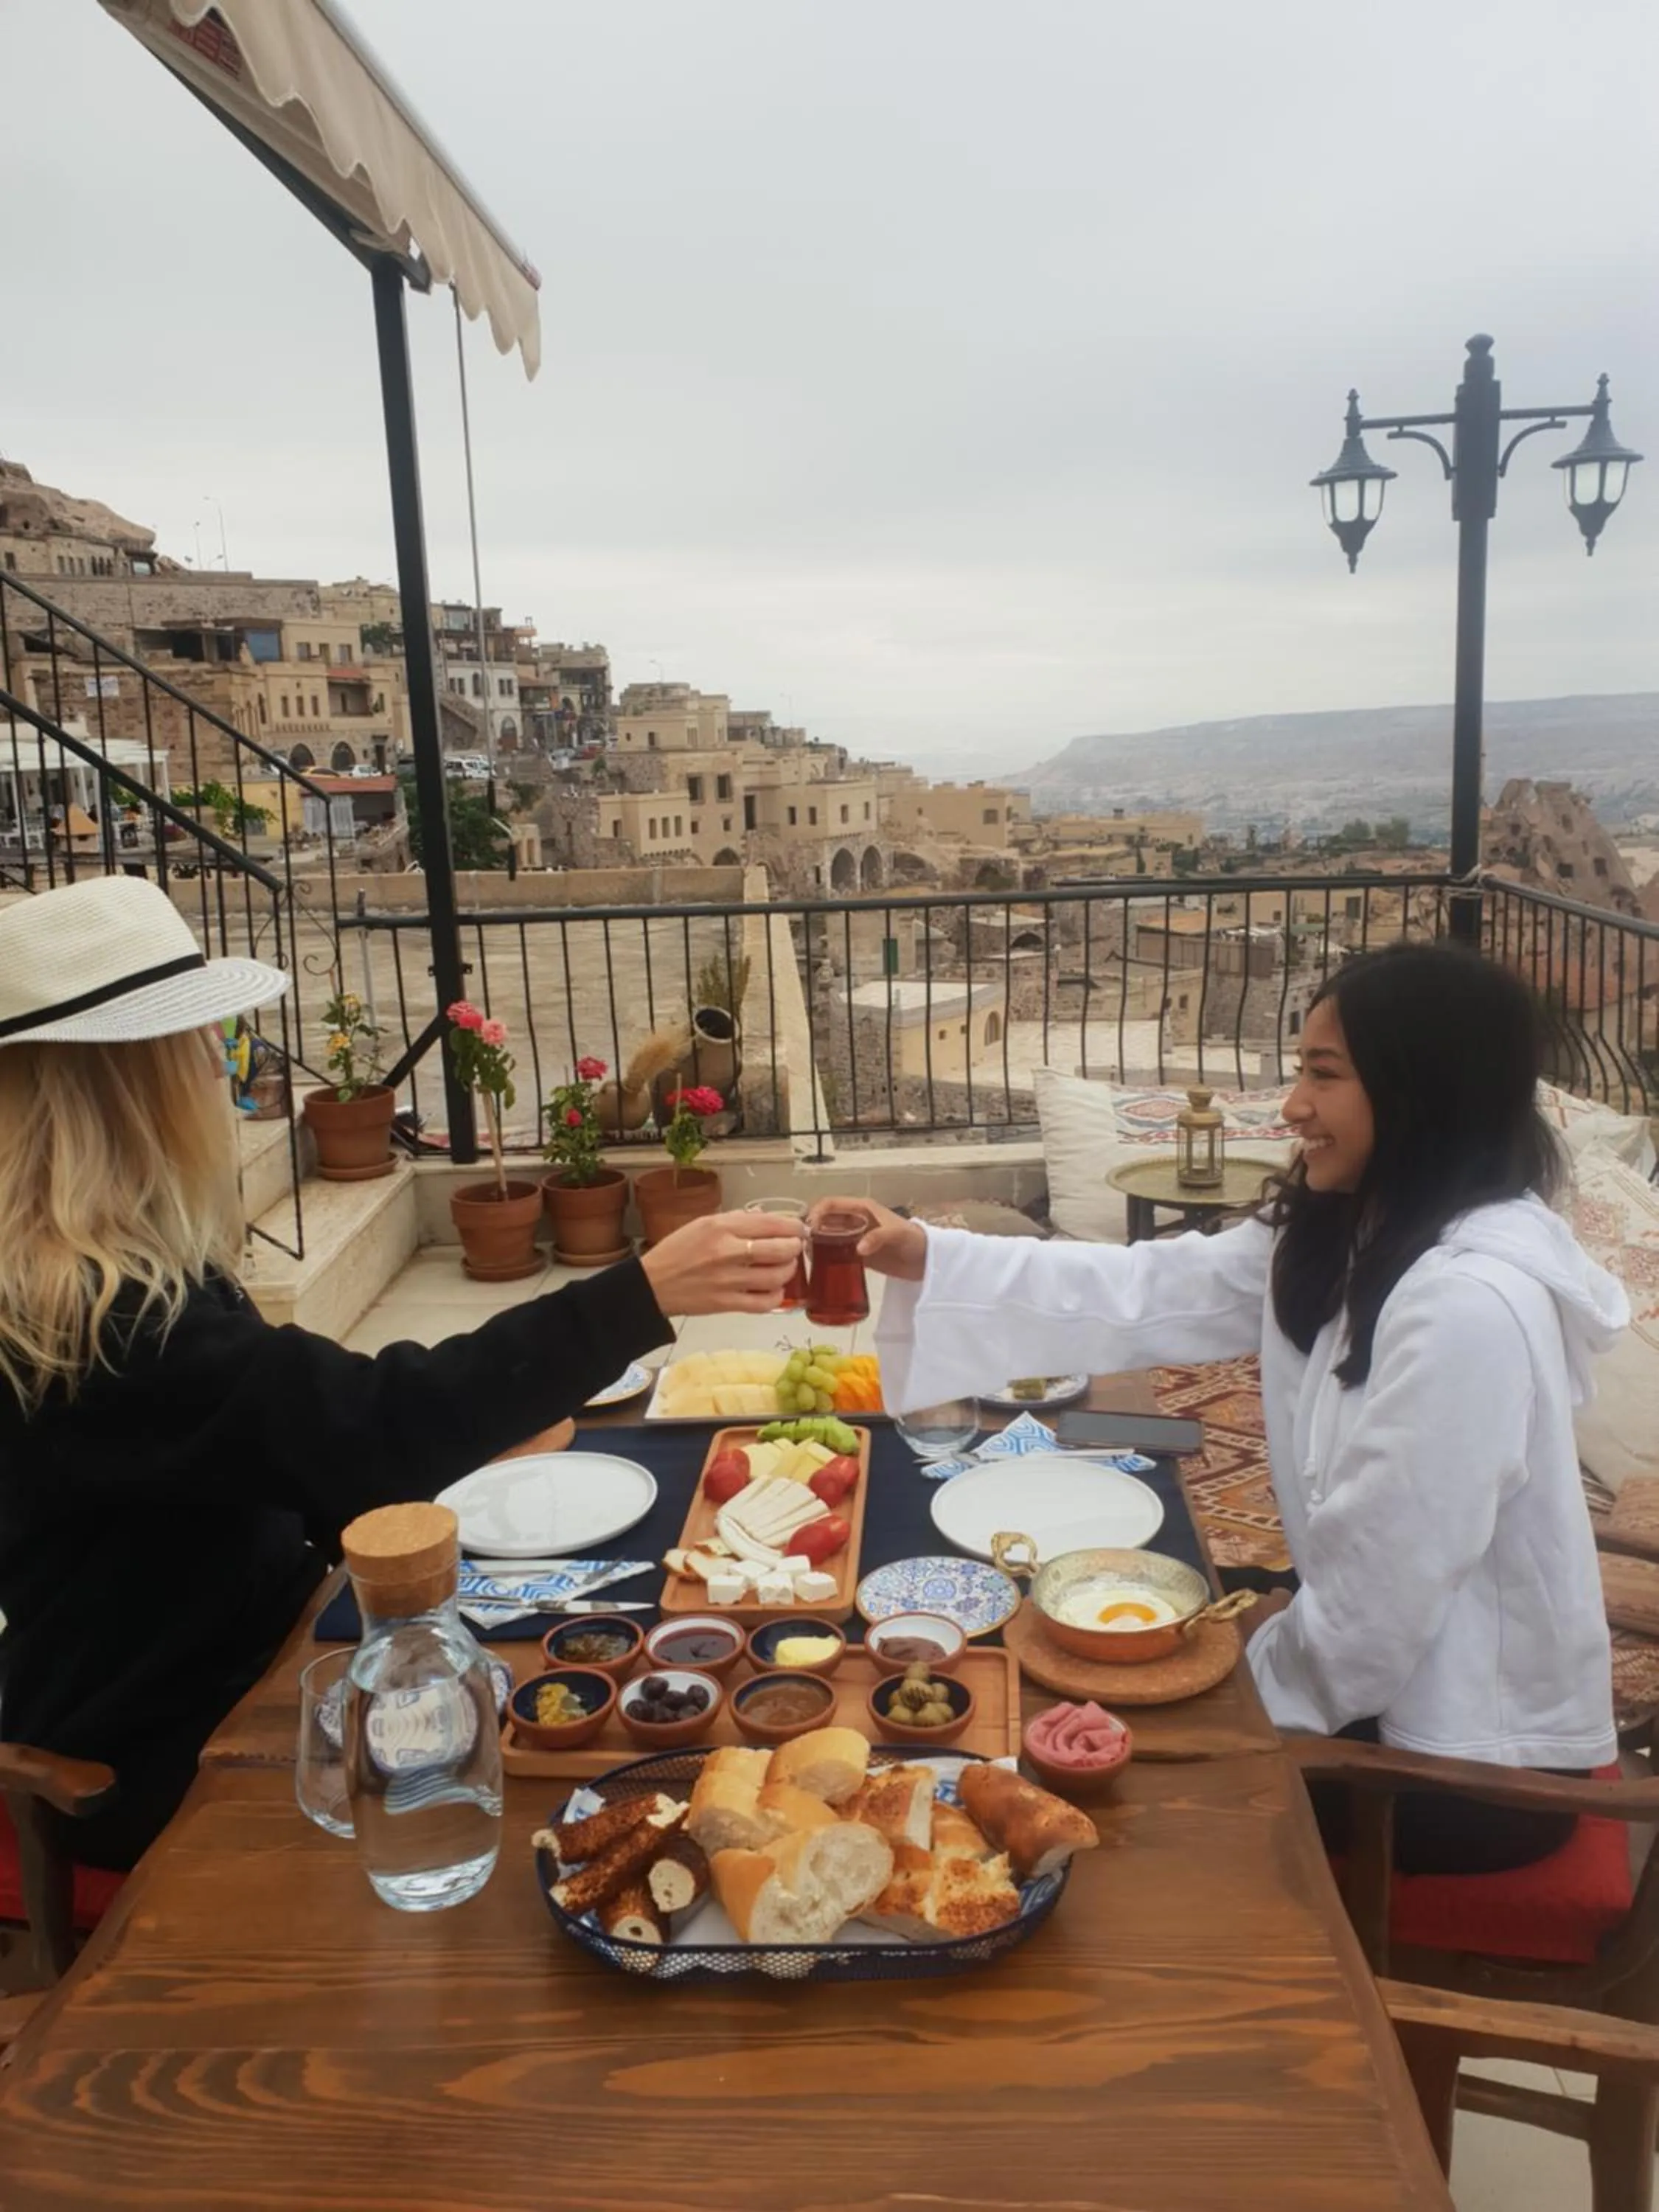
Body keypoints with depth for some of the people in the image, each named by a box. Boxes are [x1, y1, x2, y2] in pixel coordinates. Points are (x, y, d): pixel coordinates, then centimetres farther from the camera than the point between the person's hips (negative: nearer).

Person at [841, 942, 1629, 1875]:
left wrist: (1261, 1676, -9)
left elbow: (1381, 1594, -28)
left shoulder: (1468, 1307, -32)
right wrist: (927, 1257, -10)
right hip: (1405, 1679, 7)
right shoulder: (1342, 1235, -3)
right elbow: (1143, 1292, -2)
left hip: (1474, 1755, -7)